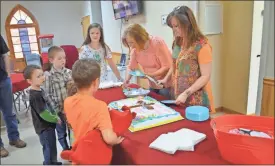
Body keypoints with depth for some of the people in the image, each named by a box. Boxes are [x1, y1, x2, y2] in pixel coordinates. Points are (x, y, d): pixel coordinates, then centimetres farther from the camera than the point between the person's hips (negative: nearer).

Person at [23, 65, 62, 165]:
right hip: (44, 127, -9)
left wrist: (55, 116, 7)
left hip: (48, 125, 9)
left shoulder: (40, 90, 4)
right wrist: (56, 119, -12)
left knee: (51, 147, 25)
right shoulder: (35, 96, -27)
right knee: (50, 148, 6)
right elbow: (44, 114, -26)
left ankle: (53, 162, 44)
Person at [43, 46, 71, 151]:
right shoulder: (49, 76, -15)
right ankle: (66, 150, 37)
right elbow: (47, 95, -13)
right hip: (59, 109, -3)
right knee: (62, 132, 16)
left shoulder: (69, 72, -3)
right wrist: (56, 110, -14)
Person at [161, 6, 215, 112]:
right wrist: (165, 79, 4)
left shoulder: (201, 45, -15)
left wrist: (186, 93, -21)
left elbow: (205, 76, -16)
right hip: (178, 97, 6)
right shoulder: (177, 42, 5)